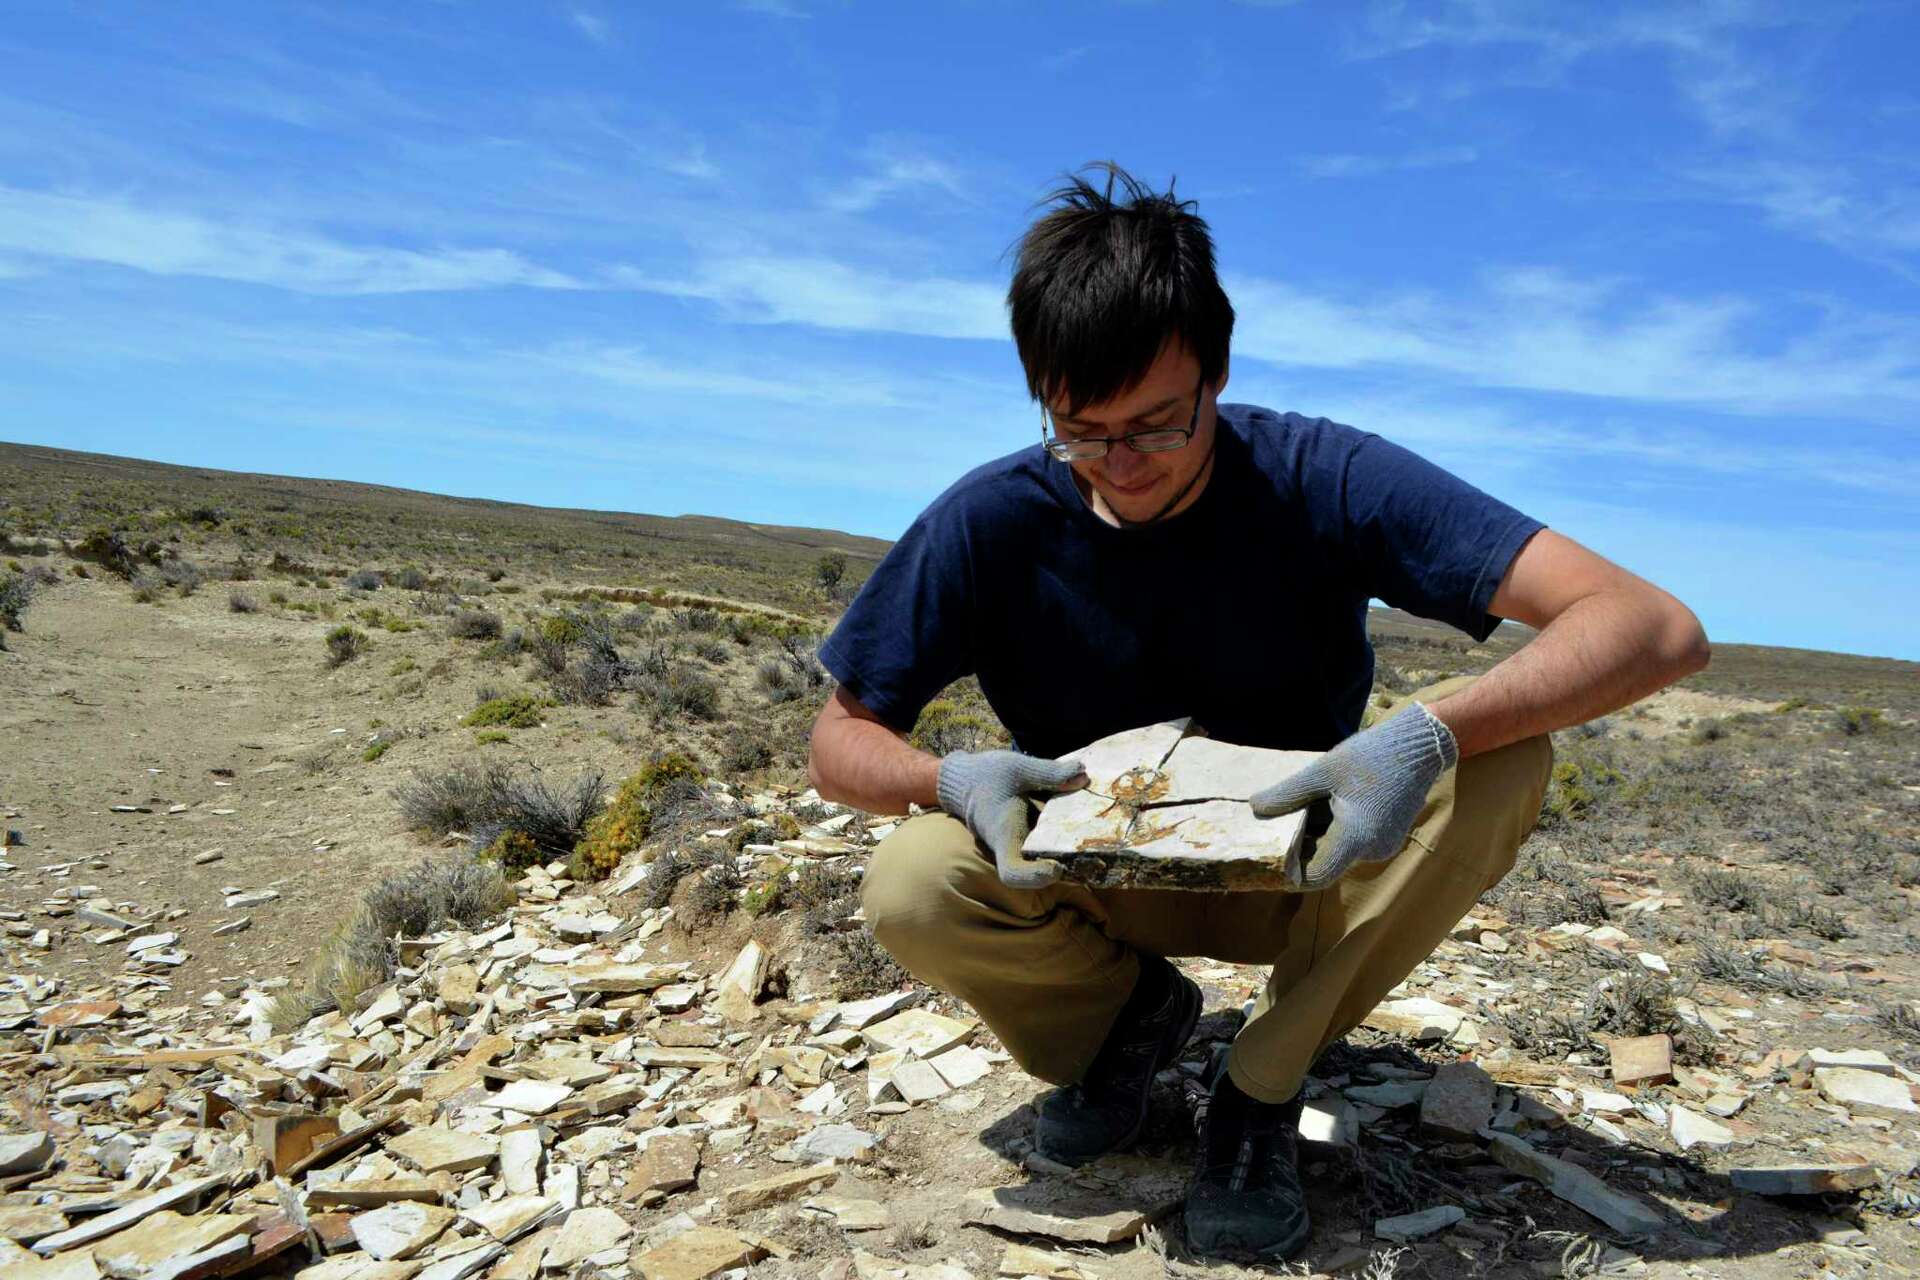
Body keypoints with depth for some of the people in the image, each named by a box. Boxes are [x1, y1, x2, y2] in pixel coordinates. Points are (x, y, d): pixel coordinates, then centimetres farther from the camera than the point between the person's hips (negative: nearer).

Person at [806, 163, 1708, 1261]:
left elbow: (1659, 631, -29)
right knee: (909, 891, -30)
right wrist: (953, 779, -33)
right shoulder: (991, 522, -19)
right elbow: (842, 741, -10)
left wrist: (1435, 733, -46)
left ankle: (1263, 1085, -9)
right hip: (1103, 878, 1)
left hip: (1303, 869, 0)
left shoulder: (1321, 479, -23)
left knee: (1504, 755, -29)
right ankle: (1137, 1008, 5)